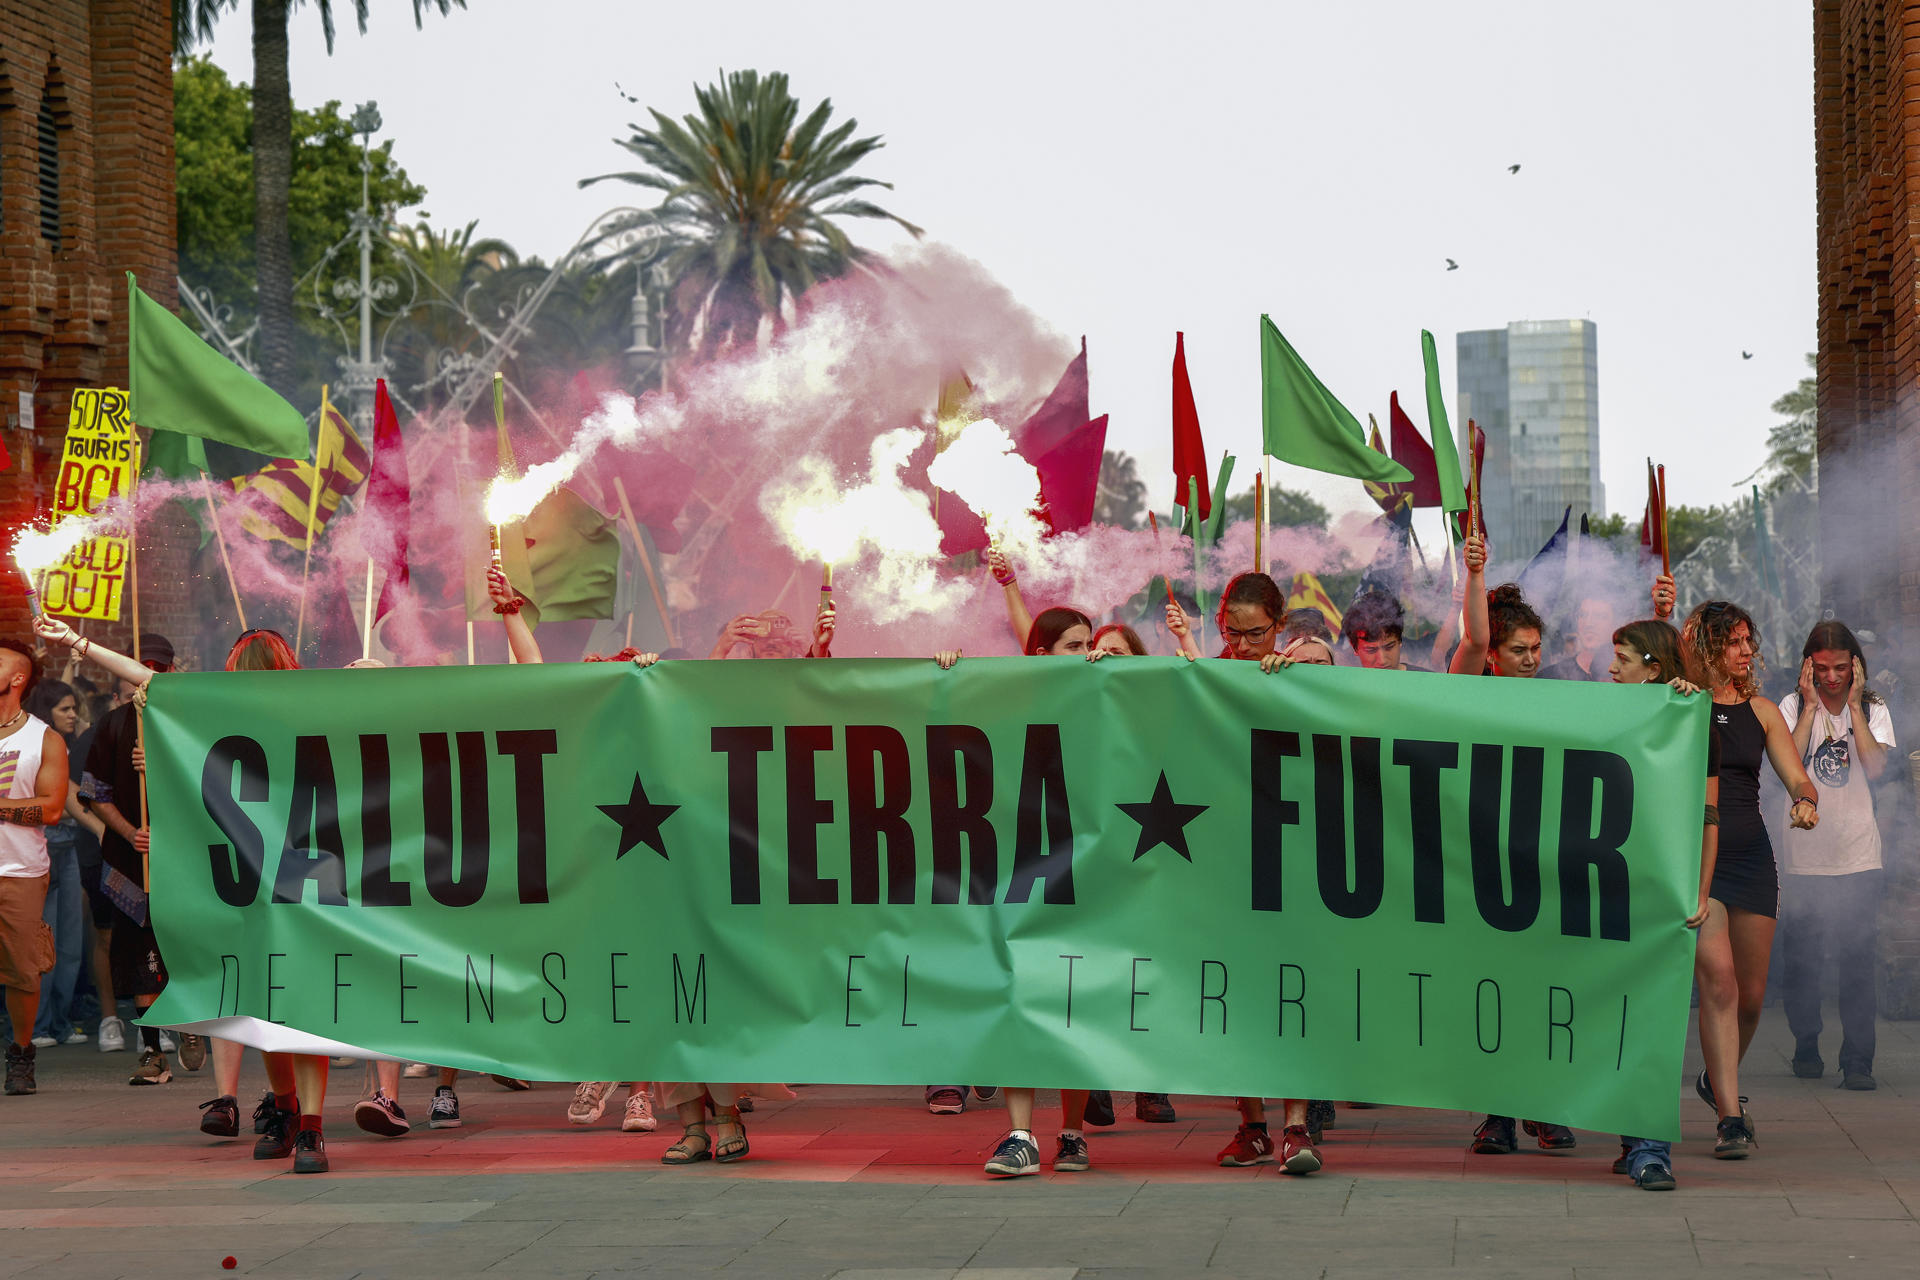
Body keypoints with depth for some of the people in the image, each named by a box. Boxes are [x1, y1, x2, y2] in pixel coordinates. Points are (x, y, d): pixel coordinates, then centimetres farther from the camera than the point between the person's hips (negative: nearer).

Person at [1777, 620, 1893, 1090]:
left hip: (1858, 856, 0)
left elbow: (1874, 766, -11)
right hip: (1805, 853, 0)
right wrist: (1811, 707, -11)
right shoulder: (1793, 707, 4)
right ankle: (1806, 1051, 20)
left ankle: (1858, 1061, -4)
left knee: (1858, 962, -6)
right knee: (1801, 962, 4)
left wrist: (1853, 705, -9)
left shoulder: (1873, 710, 6)